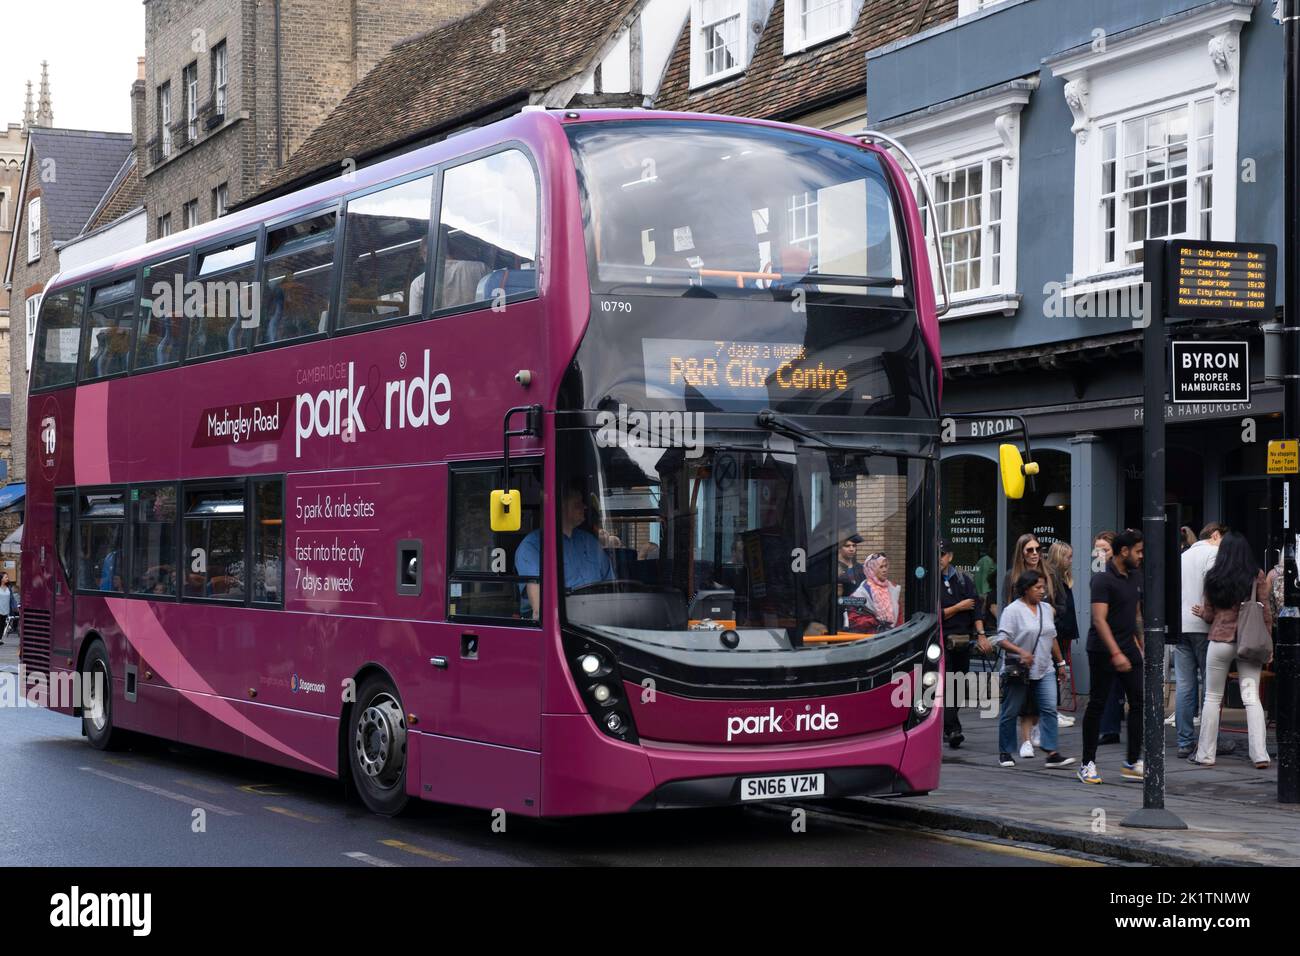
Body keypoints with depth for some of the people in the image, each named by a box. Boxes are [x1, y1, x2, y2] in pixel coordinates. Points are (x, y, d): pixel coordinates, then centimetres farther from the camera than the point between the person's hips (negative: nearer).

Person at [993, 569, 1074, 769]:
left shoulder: (1046, 609, 11)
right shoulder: (1013, 610, -9)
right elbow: (1002, 640, -14)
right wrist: (1021, 652, -29)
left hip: (1044, 670, 5)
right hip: (1018, 671, -5)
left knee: (1050, 709, -7)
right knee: (1010, 713, 5)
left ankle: (1052, 754, -10)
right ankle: (1005, 753, 18)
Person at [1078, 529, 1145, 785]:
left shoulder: (1135, 578, 12)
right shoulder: (1103, 580, -15)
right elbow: (1099, 620, -22)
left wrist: (1141, 644, 20)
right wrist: (1116, 653, -29)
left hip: (1129, 650, 8)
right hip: (1103, 651, -8)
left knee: (1139, 701, 1)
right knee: (1097, 704, 0)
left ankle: (1132, 763, 5)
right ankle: (1088, 763, 9)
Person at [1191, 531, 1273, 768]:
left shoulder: (1213, 577, -3)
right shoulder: (1257, 576, -2)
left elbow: (1210, 614, 2)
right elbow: (1266, 613, -1)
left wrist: (1201, 612, 24)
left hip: (1220, 640, 0)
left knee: (1212, 698, 8)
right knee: (1252, 698, 1)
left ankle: (1206, 754, 10)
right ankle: (1260, 755, -6)